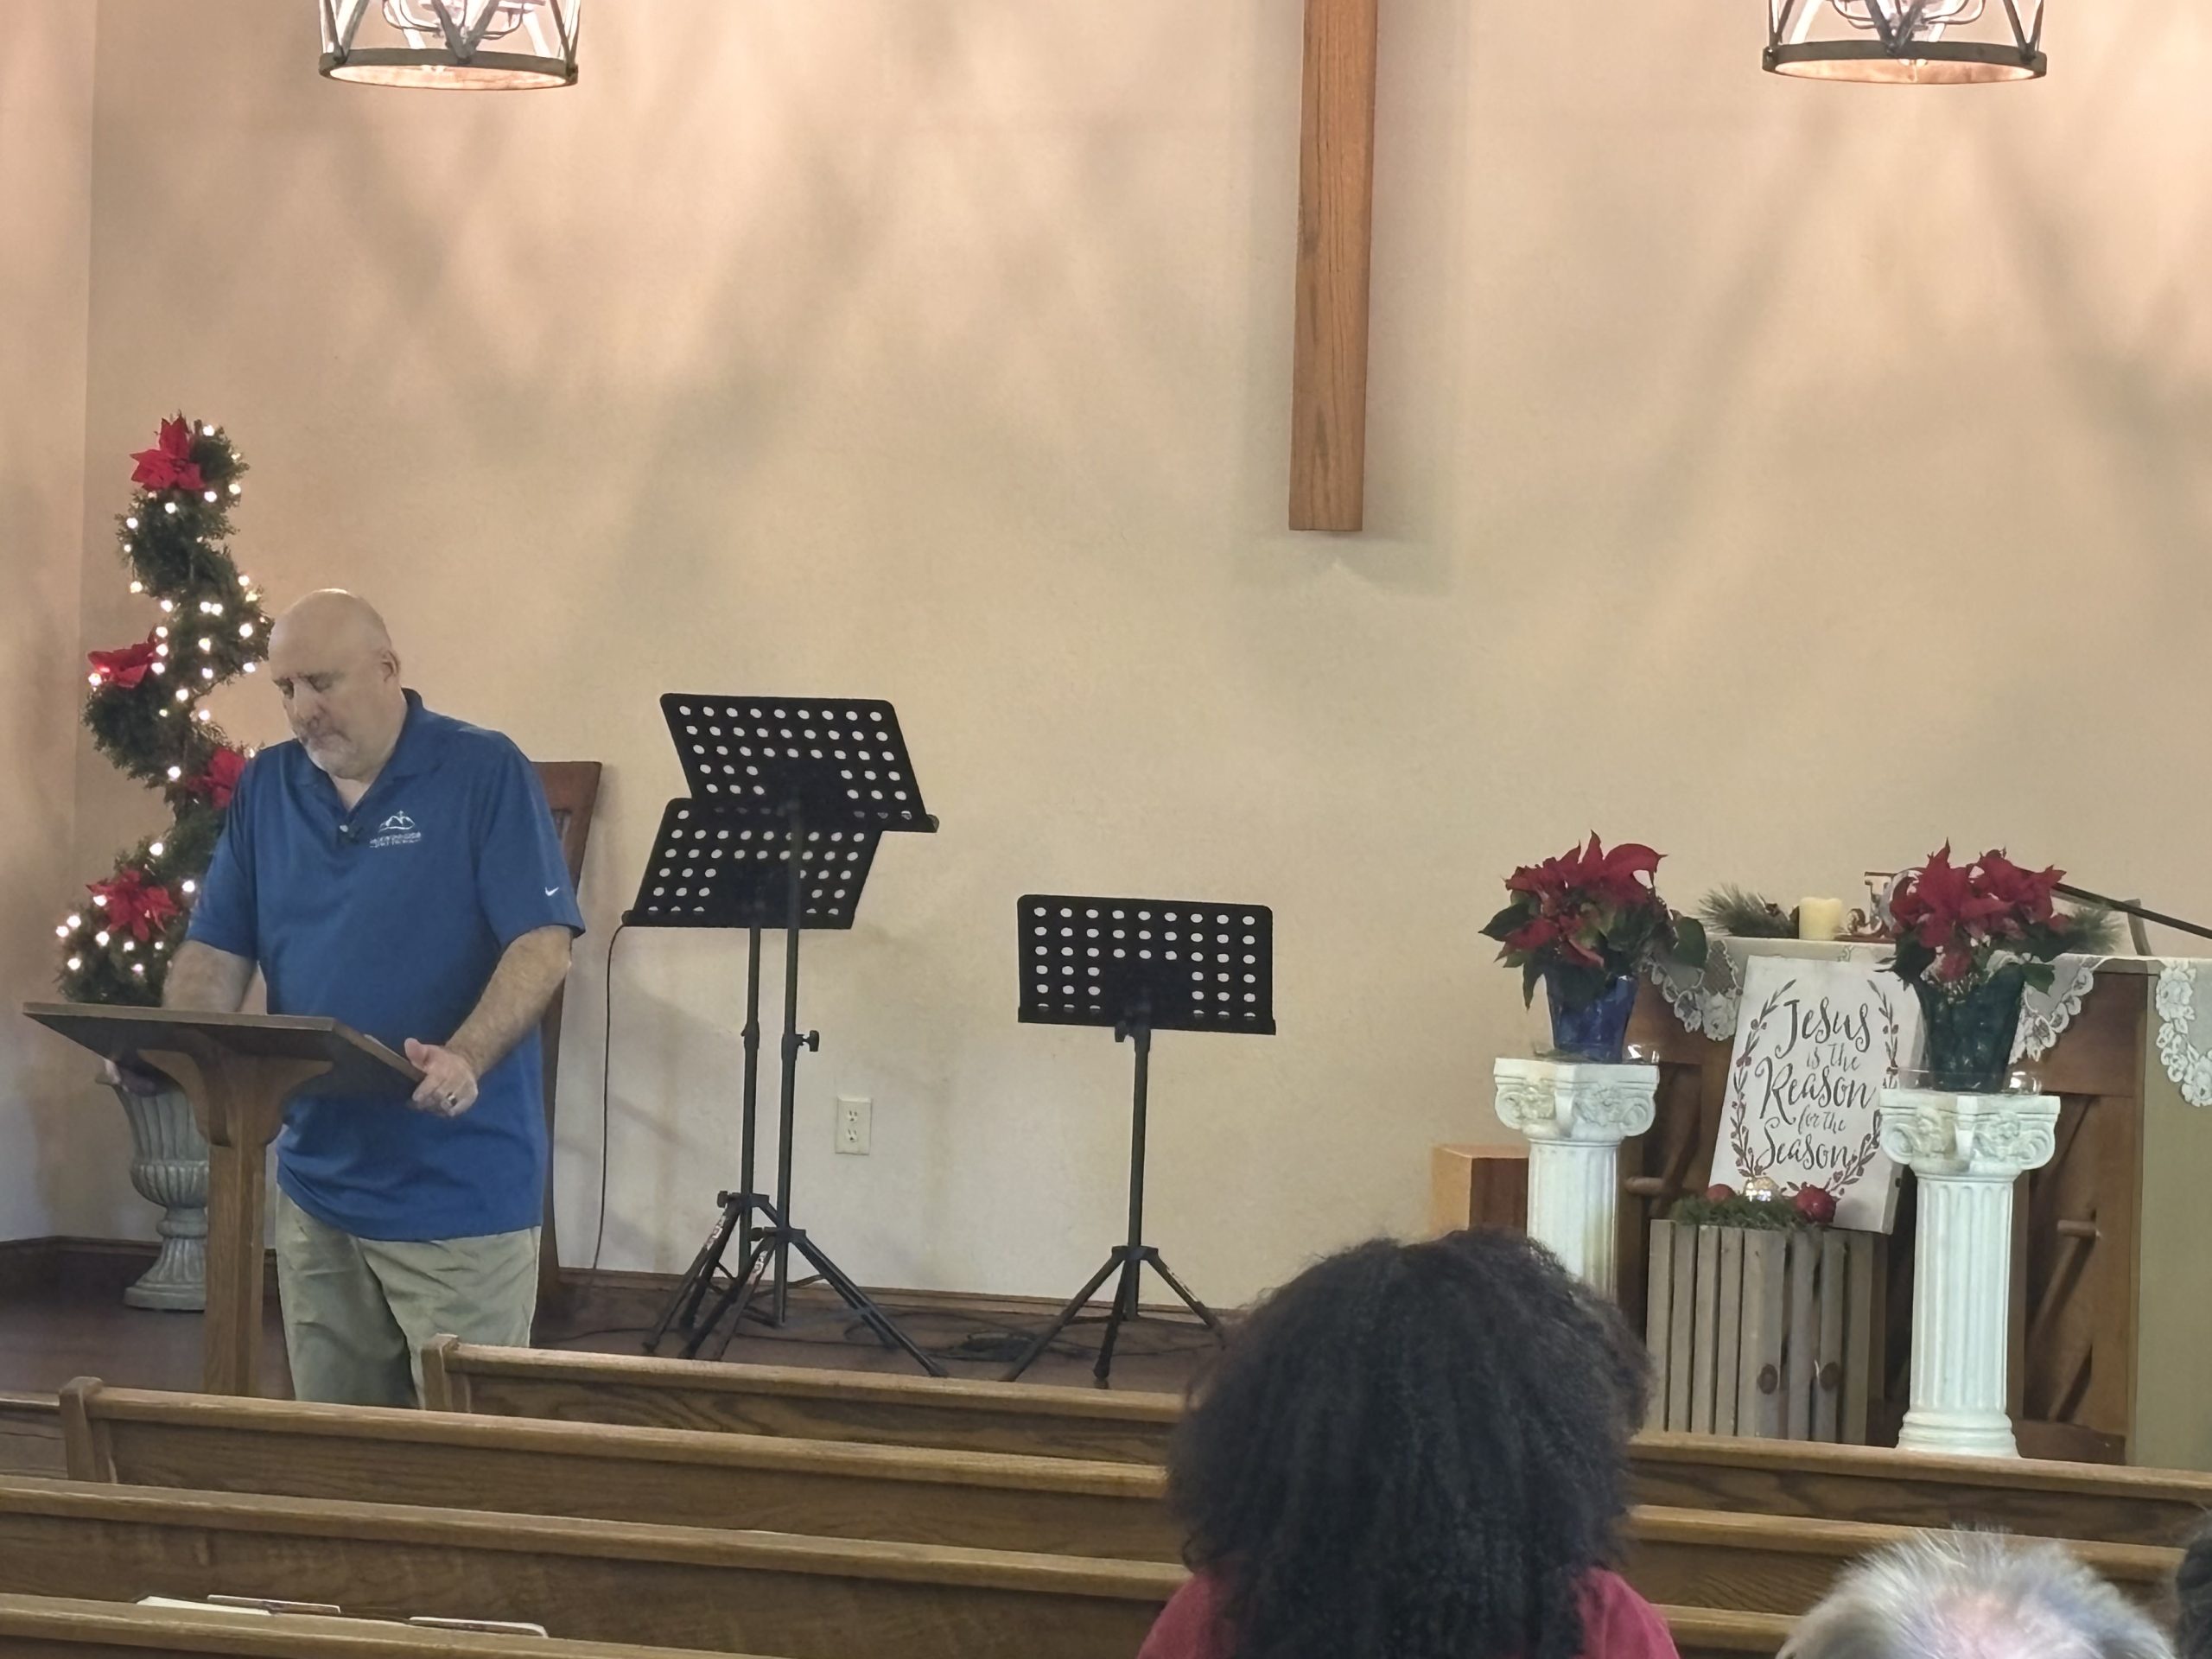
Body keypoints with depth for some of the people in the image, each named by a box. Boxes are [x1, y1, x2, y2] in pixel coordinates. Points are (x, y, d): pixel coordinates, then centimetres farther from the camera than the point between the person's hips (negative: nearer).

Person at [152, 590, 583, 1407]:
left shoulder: (485, 772, -6)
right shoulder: (265, 786, 9)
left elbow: (541, 945, -14)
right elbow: (217, 949, 10)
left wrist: (465, 1058, -30)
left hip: (461, 1187, -5)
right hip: (317, 1179, 5)